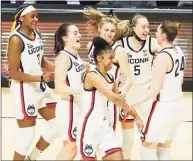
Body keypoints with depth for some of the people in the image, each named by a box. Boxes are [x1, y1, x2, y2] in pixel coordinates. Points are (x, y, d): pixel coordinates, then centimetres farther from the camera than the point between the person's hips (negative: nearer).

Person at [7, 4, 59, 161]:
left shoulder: (37, 35, 5)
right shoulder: (16, 40, -19)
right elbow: (13, 73, -20)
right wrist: (42, 78, -21)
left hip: (40, 87, 9)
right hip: (24, 90, -9)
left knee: (57, 124, 15)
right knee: (28, 134, -2)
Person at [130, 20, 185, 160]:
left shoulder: (162, 57, -21)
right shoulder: (179, 52, 4)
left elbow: (155, 90, -22)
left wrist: (135, 103, -16)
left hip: (163, 106, -8)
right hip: (177, 104, 8)